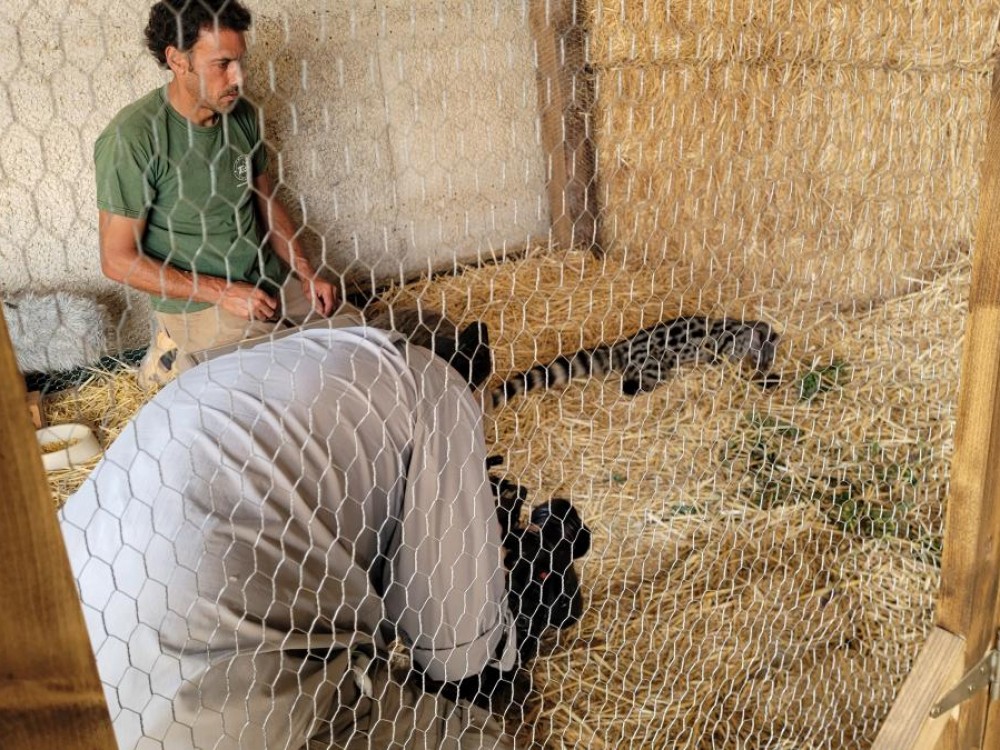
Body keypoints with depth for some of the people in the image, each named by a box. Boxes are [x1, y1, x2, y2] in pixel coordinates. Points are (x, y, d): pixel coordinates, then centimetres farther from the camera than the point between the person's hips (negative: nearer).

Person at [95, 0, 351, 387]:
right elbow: (118, 260, -17)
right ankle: (179, 354, 6)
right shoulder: (131, 138, -20)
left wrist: (307, 274, 0)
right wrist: (222, 292, -19)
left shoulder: (242, 114, 0)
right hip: (199, 301, -7)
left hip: (269, 279, 7)